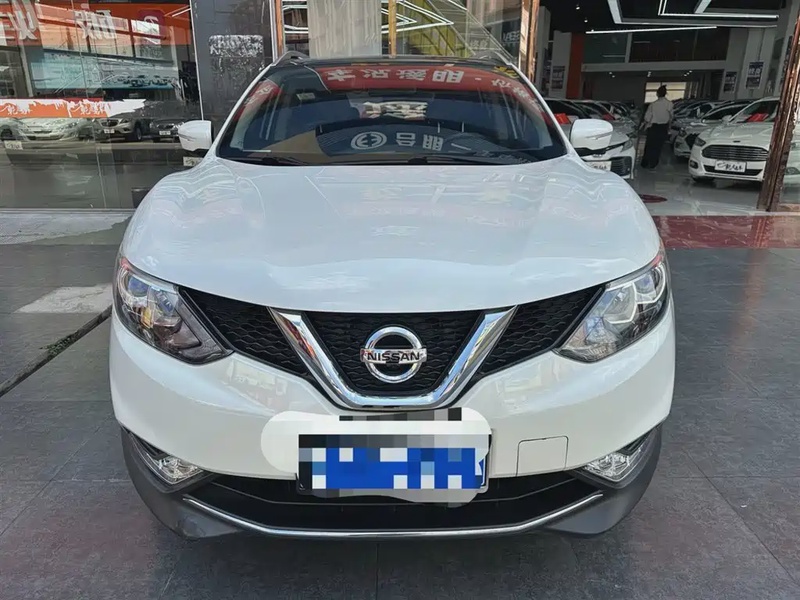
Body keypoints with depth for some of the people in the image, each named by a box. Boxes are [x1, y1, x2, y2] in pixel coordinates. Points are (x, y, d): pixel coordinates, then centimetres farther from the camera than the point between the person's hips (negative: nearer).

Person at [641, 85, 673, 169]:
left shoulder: (653, 105, -15)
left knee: (649, 146, 9)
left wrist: (646, 125, 11)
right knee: (658, 146, 12)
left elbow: (647, 118, -10)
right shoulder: (669, 104, -10)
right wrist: (668, 126, 17)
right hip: (664, 128, 2)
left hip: (653, 127, -2)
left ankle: (645, 163, 13)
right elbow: (671, 117, 0)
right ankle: (653, 164, 16)